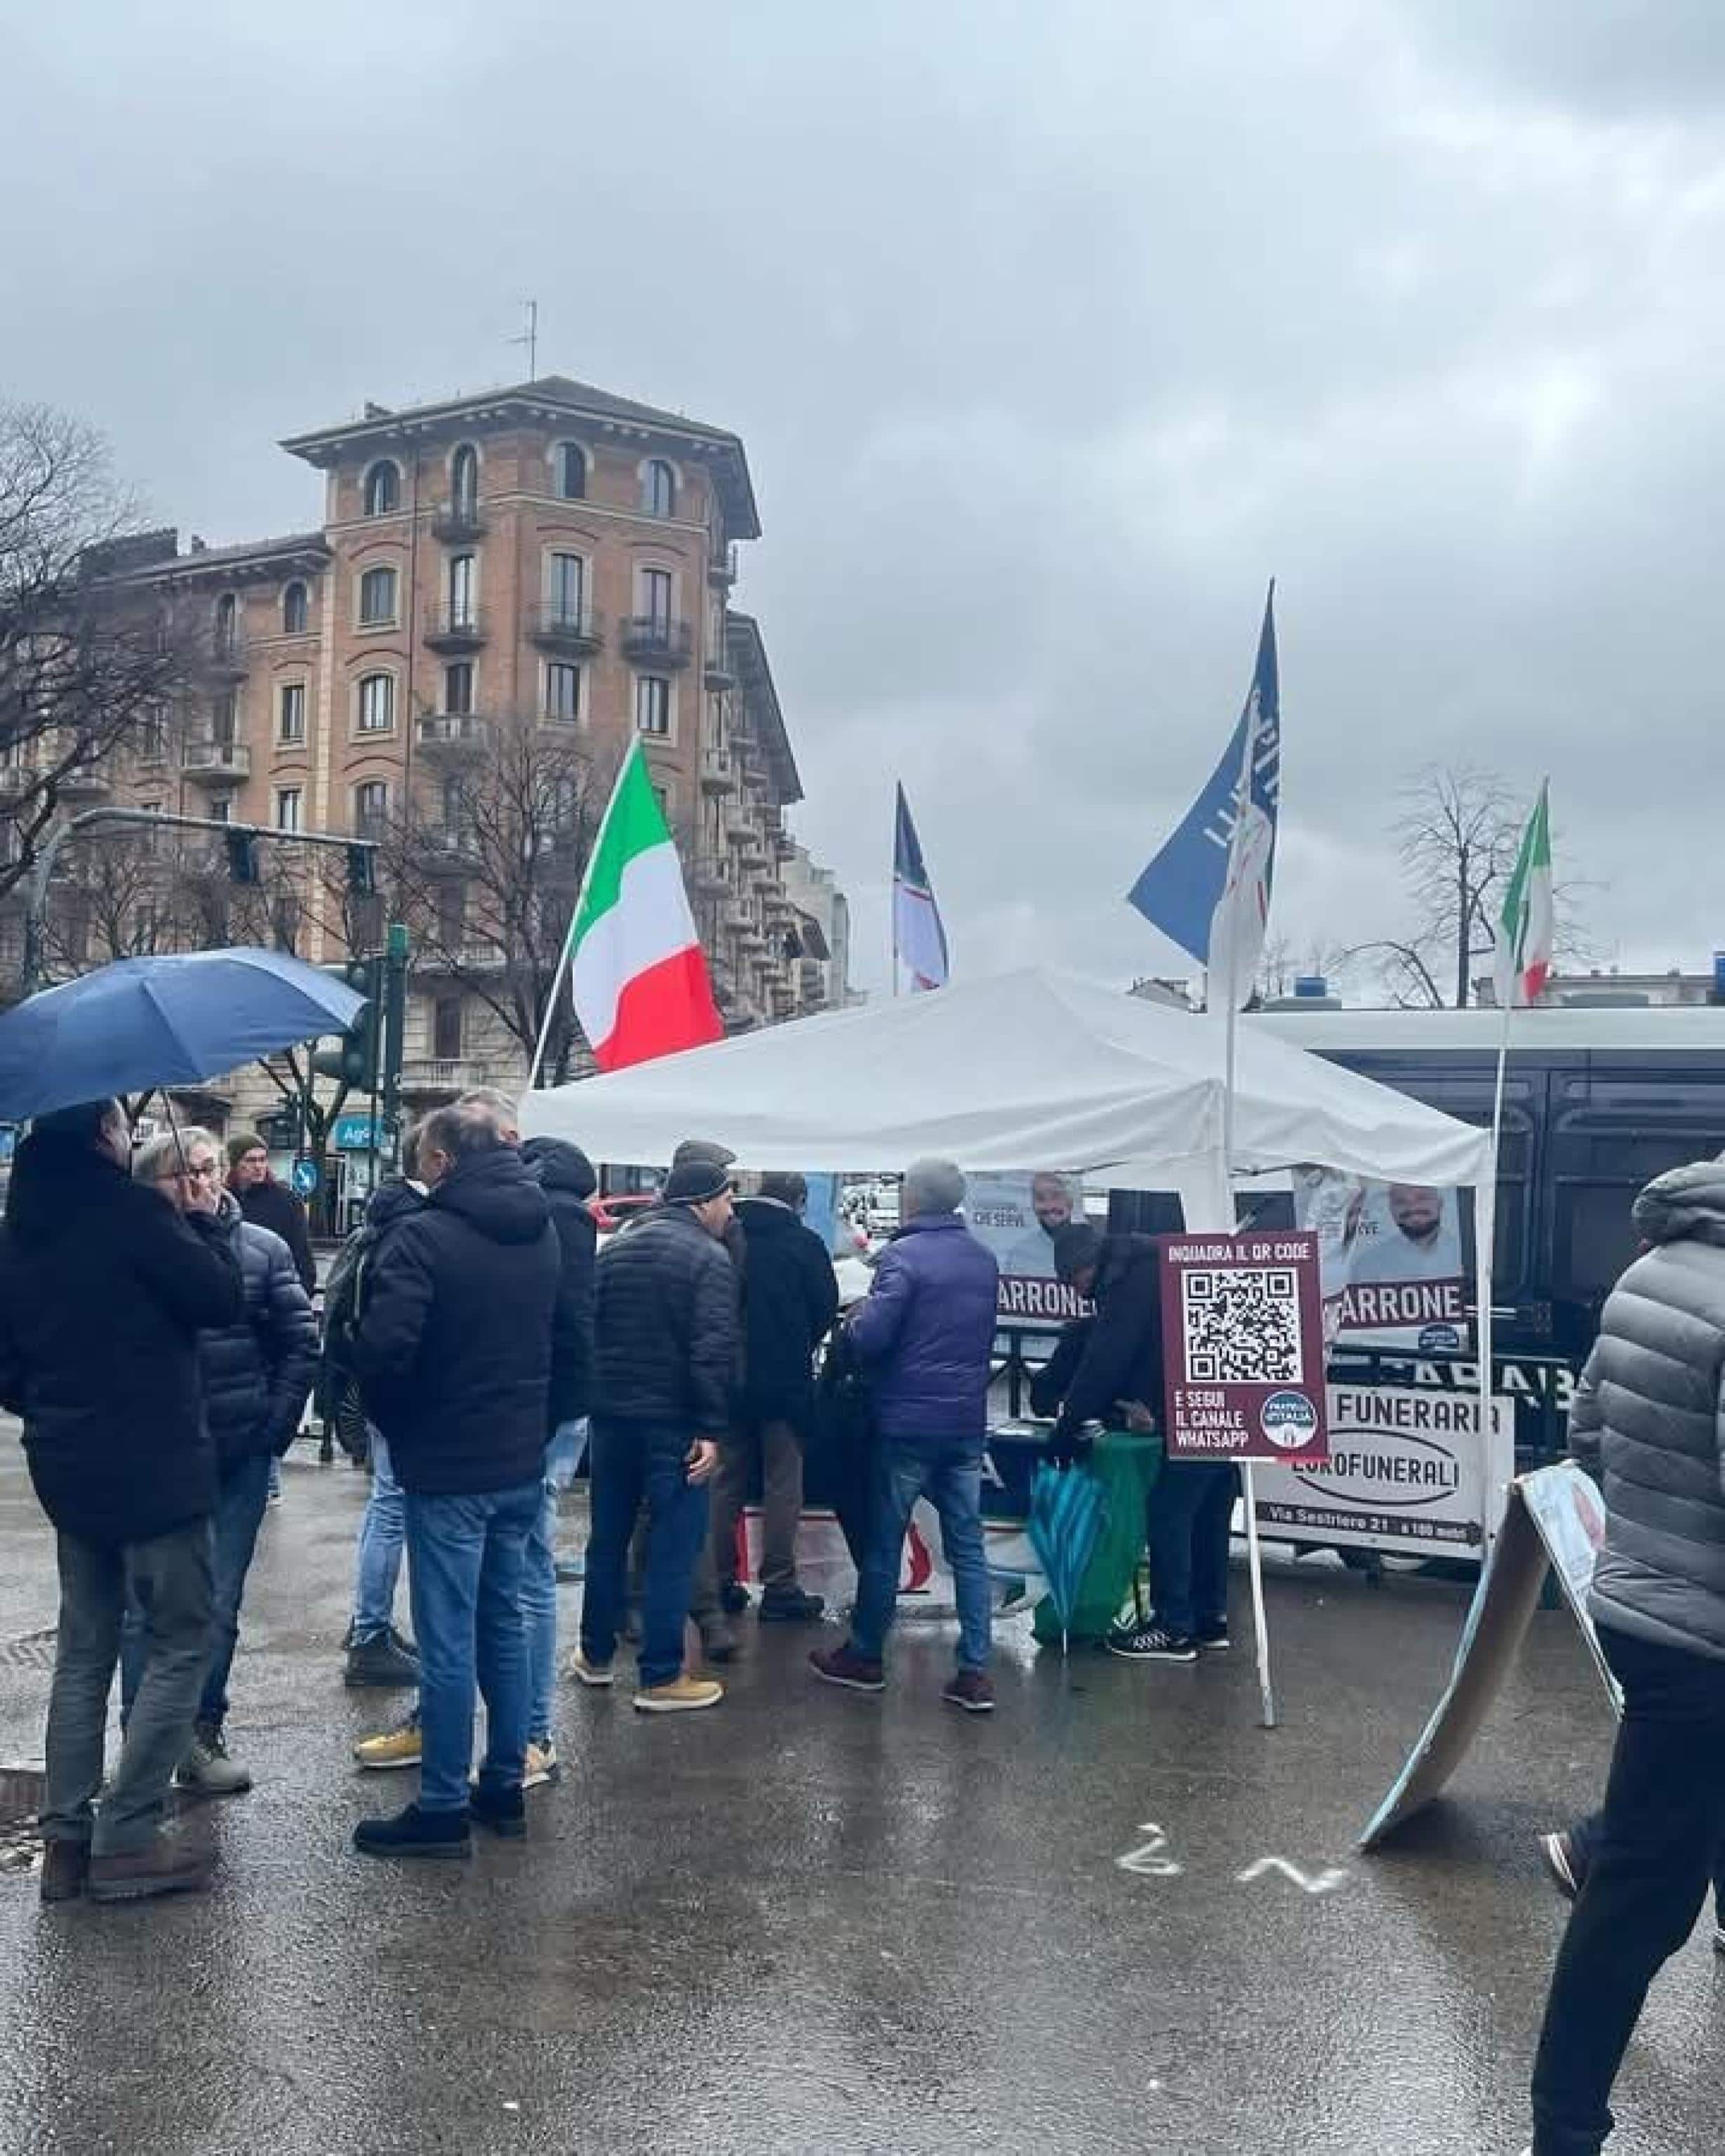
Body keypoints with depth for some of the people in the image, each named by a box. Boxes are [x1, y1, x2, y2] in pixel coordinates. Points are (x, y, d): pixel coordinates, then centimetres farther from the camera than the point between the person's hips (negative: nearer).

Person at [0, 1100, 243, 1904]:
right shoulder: (128, 1212, -17)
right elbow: (222, 1300, -13)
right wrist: (203, 1225, 1)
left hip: (70, 1470, 8)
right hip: (153, 1468, -8)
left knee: (84, 1650, 16)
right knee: (182, 1644, 2)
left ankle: (66, 1837, 19)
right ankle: (127, 1840, 2)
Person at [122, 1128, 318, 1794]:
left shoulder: (262, 1250, 0)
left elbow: (301, 1344, 3)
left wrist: (274, 1429, 0)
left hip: (238, 1460, 2)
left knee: (219, 1606, 10)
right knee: (147, 1607, 4)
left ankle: (202, 1734, 23)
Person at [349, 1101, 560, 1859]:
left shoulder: (423, 1235, -17)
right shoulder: (542, 1232, 7)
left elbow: (384, 1348, -22)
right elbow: (563, 1336, 14)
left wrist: (393, 1424, -5)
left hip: (446, 1467, -7)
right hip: (521, 1462, 7)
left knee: (448, 1639, 1)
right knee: (504, 1624, 16)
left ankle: (444, 1809, 10)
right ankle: (504, 1788, 25)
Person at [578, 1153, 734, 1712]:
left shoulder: (616, 1251, 11)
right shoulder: (709, 1258, -10)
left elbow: (588, 1329, 12)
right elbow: (714, 1349, -19)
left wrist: (593, 1399, 16)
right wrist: (712, 1428, -18)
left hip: (610, 1414, 7)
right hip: (672, 1420, -7)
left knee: (608, 1538, 18)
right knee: (672, 1549, 0)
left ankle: (596, 1655, 28)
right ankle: (661, 1678, 3)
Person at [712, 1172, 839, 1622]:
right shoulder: (805, 1243, -8)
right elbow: (826, 1309, -3)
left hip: (731, 1378, 3)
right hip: (785, 1381, -3)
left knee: (726, 1483, 12)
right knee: (782, 1485, 4)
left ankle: (720, 1582, 15)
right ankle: (779, 1589, 4)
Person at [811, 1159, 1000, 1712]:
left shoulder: (904, 1256, -13)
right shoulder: (984, 1261, 10)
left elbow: (870, 1338, -17)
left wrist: (860, 1314, 3)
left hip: (909, 1422, -5)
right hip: (967, 1423, 6)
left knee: (883, 1543, 7)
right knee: (967, 1547, 7)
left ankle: (864, 1657, 19)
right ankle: (975, 1671, 5)